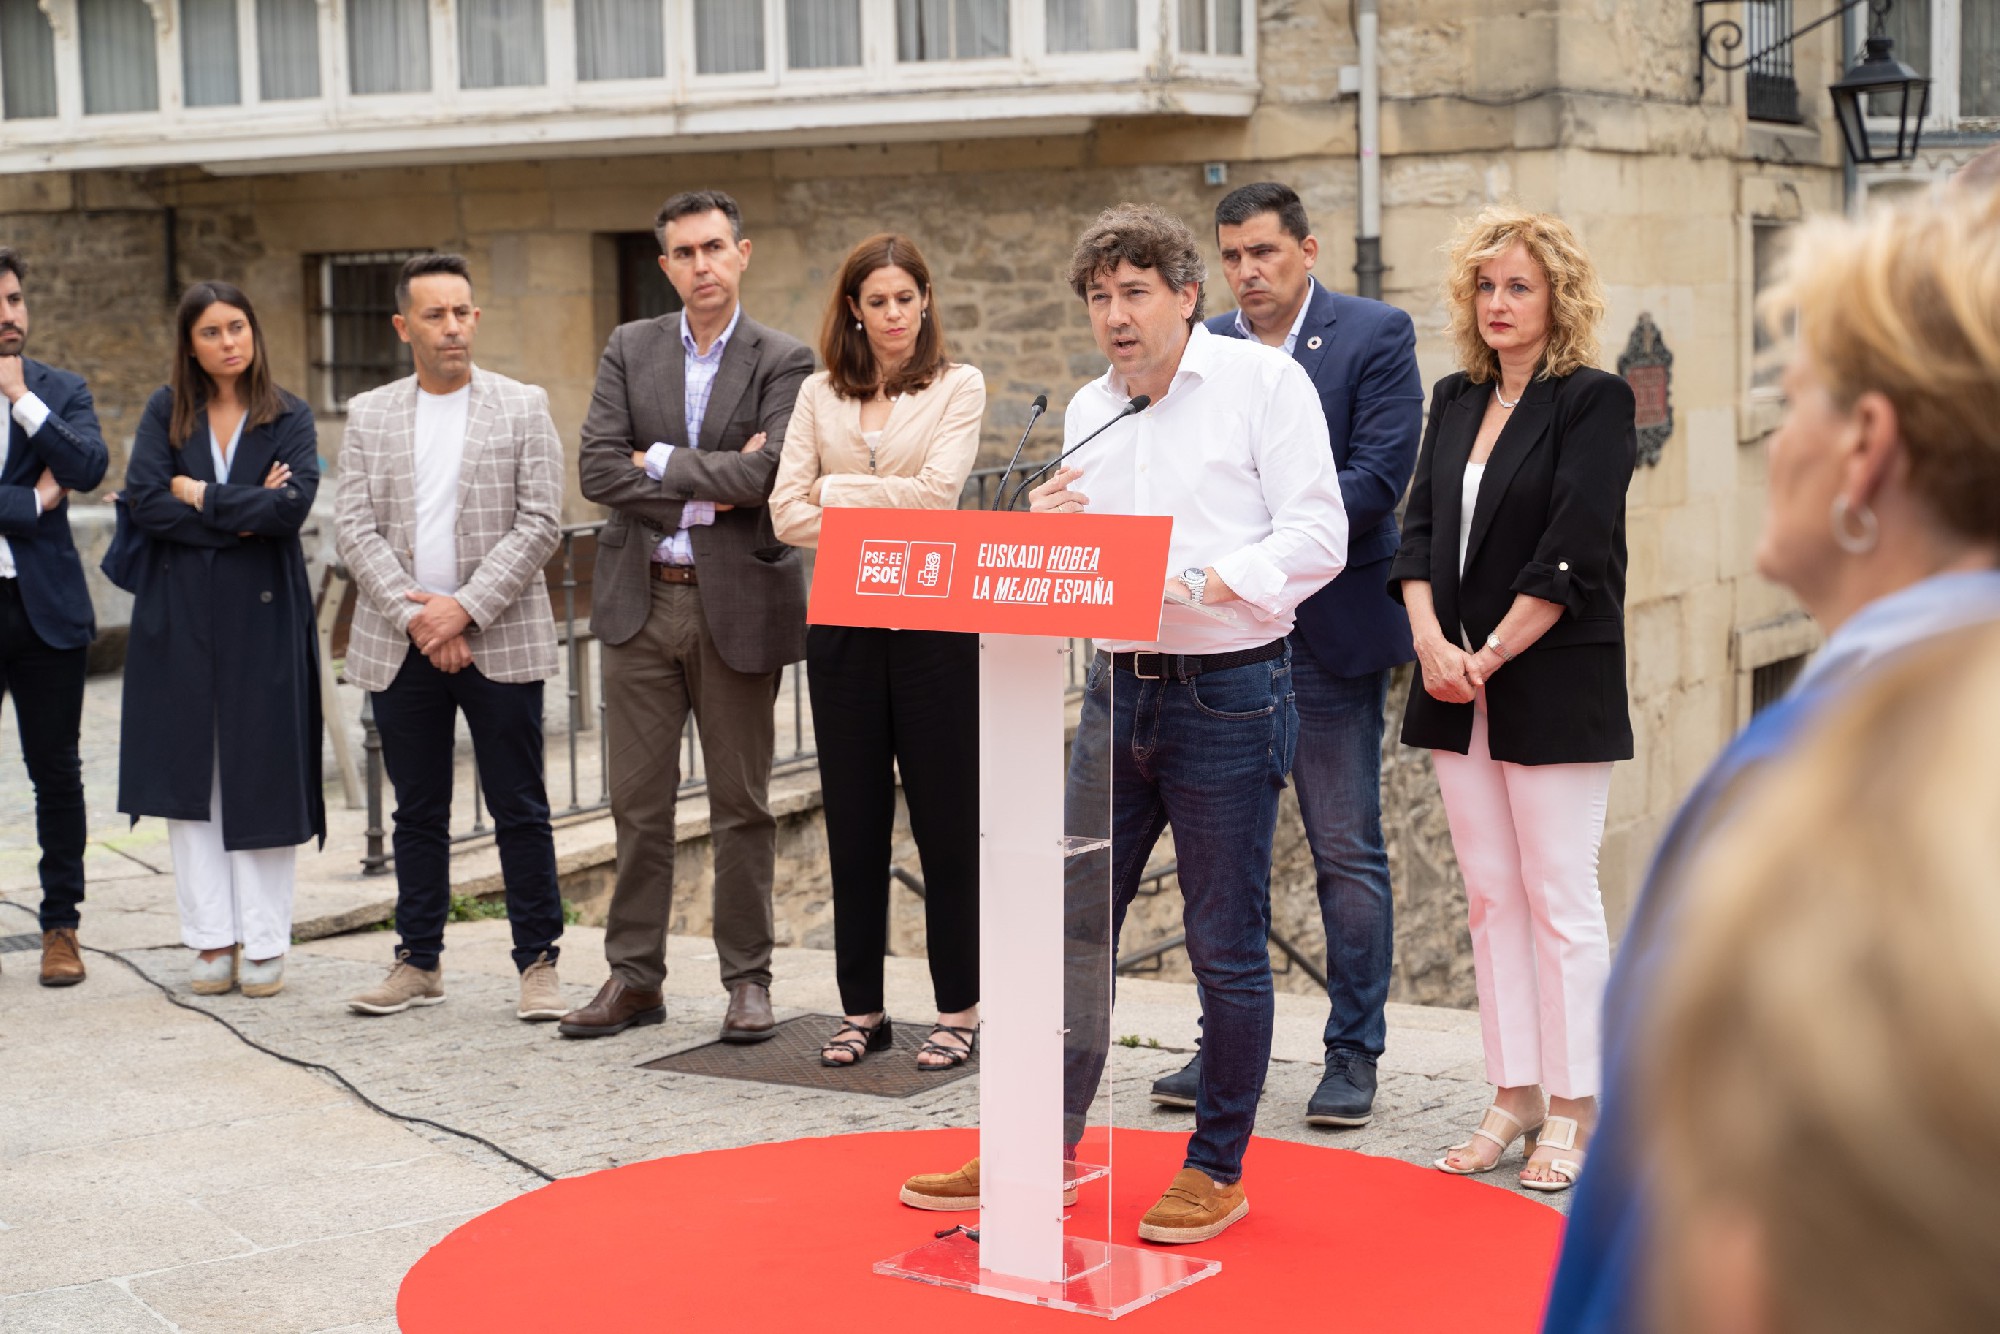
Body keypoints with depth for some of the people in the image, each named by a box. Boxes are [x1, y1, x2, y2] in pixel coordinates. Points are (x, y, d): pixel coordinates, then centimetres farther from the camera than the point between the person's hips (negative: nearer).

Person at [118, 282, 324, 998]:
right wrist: (243, 517, -12)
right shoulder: (166, 412, 6)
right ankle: (212, 940, 11)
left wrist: (200, 496, -8)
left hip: (263, 616, -1)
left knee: (263, 775, 0)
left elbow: (292, 507, -13)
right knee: (190, 775, 3)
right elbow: (143, 502, -8)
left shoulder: (290, 418, 3)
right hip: (180, 617, 1)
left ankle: (263, 945, 8)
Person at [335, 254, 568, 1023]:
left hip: (500, 642, -2)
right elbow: (353, 529, 1)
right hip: (401, 644, 2)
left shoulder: (523, 408, 2)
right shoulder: (368, 417, 9)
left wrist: (464, 608, -14)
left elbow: (540, 524, -5)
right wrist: (414, 617, -11)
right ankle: (419, 963, 19)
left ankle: (538, 962, 8)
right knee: (418, 812, 10)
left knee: (520, 810, 1)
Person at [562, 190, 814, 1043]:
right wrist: (707, 491, -11)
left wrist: (660, 463, -9)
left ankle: (747, 981, 14)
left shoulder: (783, 362, -1)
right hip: (641, 599, 3)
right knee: (639, 803, 7)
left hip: (737, 604, -3)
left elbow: (763, 474, -16)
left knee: (740, 805, 4)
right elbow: (599, 469, -4)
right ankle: (634, 978, 15)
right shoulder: (629, 350, 8)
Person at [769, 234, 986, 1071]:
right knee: (853, 821, 6)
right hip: (842, 623, 3)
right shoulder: (820, 395, 10)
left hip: (931, 623, -3)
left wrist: (838, 490, -4)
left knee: (946, 819, 1)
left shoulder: (958, 387, 3)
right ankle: (862, 1010, 15)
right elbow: (786, 511, 1)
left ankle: (958, 1010, 9)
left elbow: (938, 491, -12)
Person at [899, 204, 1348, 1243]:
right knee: (1071, 926, 8)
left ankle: (1217, 1169, 16)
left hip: (1229, 691, -6)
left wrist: (1200, 582, -22)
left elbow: (1317, 535, -12)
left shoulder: (1264, 381, -5)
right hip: (1118, 689, 6)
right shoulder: (1089, 411, 13)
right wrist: (1046, 530, -2)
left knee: (1226, 946, 2)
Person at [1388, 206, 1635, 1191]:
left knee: (1558, 896, -3)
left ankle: (1572, 1108, 6)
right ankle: (1513, 1097, 16)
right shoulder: (1455, 401, 13)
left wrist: (1490, 656, -14)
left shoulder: (1593, 401, -6)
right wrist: (1430, 640, -8)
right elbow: (1421, 528, 8)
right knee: (1489, 895, 9)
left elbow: (1570, 555, -14)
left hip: (1554, 685, -6)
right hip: (1459, 687, 6)